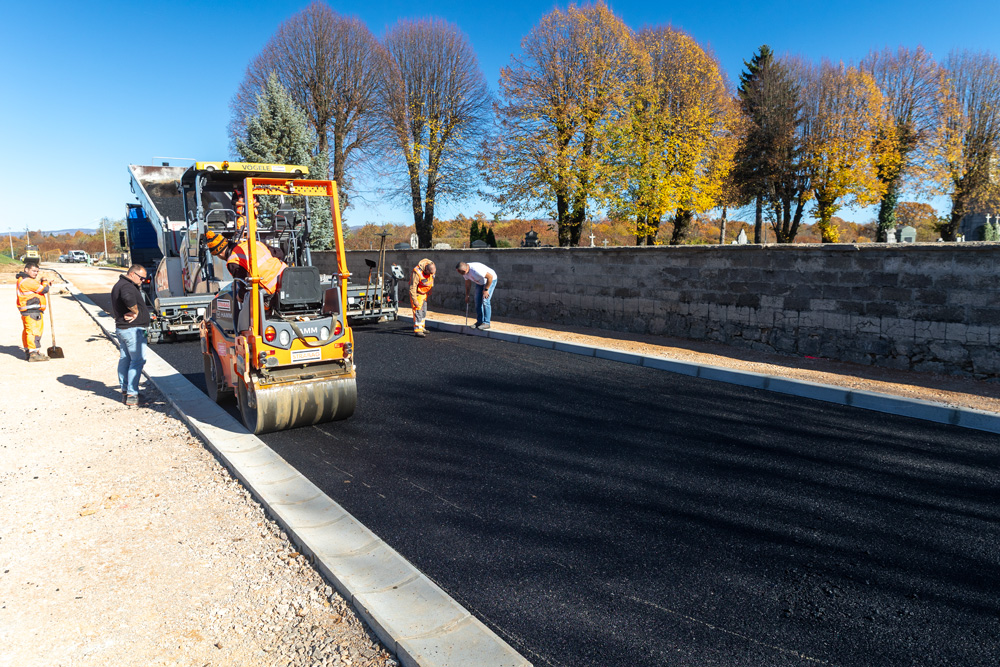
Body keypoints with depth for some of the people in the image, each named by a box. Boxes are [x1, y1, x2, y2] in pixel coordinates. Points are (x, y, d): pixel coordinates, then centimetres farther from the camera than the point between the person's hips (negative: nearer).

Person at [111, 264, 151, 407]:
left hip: (121, 328, 11)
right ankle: (132, 395, -7)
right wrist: (136, 311, -24)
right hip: (133, 330, -11)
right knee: (137, 360, -7)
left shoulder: (119, 285, 17)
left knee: (125, 359, 17)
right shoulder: (127, 286, -18)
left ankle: (125, 391, 26)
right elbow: (128, 297, -41)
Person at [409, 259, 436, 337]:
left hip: (424, 293, 7)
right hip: (417, 293, -7)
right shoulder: (417, 272, -33)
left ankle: (421, 328, 25)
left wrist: (431, 288, 18)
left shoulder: (431, 267, -12)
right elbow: (412, 287, -28)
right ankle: (417, 330, -12)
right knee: (418, 311, -12)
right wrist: (414, 300, -27)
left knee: (423, 311, 14)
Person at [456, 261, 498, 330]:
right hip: (480, 282, 8)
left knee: (485, 301, -16)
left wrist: (486, 290, -26)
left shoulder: (476, 270, -39)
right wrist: (467, 295, 11)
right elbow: (467, 282, 6)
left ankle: (486, 323, -11)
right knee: (478, 301, 1)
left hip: (490, 280, -8)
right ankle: (479, 321, 9)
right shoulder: (464, 271, -13)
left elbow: (490, 277, -32)